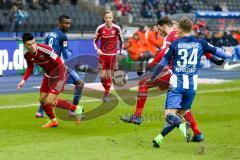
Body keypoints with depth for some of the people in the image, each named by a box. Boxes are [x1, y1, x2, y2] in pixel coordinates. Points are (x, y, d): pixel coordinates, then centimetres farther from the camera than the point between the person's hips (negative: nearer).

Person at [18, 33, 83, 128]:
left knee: (50, 101, -13)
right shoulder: (27, 55, -8)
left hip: (59, 74, -7)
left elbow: (59, 62, -28)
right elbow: (30, 67, 12)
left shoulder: (44, 49, -31)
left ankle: (75, 109, 7)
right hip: (48, 75, 7)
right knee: (42, 100, 11)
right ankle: (53, 121, 37)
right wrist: (24, 80, 1)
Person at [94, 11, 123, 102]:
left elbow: (121, 41, 8)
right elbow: (95, 40, 6)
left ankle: (106, 95, 9)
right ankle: (106, 90, 20)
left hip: (112, 55, 0)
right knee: (103, 75, -5)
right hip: (103, 54, 0)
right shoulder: (100, 28, -5)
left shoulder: (116, 28, -6)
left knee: (109, 75, 1)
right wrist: (97, 49, -10)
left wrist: (121, 52, 7)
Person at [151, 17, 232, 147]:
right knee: (179, 114, 15)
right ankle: (160, 137, 12)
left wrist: (152, 78, 13)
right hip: (192, 84, 3)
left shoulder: (175, 44, -2)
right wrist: (227, 55, 40)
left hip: (176, 84, -3)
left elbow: (162, 63, 0)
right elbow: (216, 51, 18)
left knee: (170, 115, -7)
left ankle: (182, 125, -38)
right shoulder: (200, 43, 5)